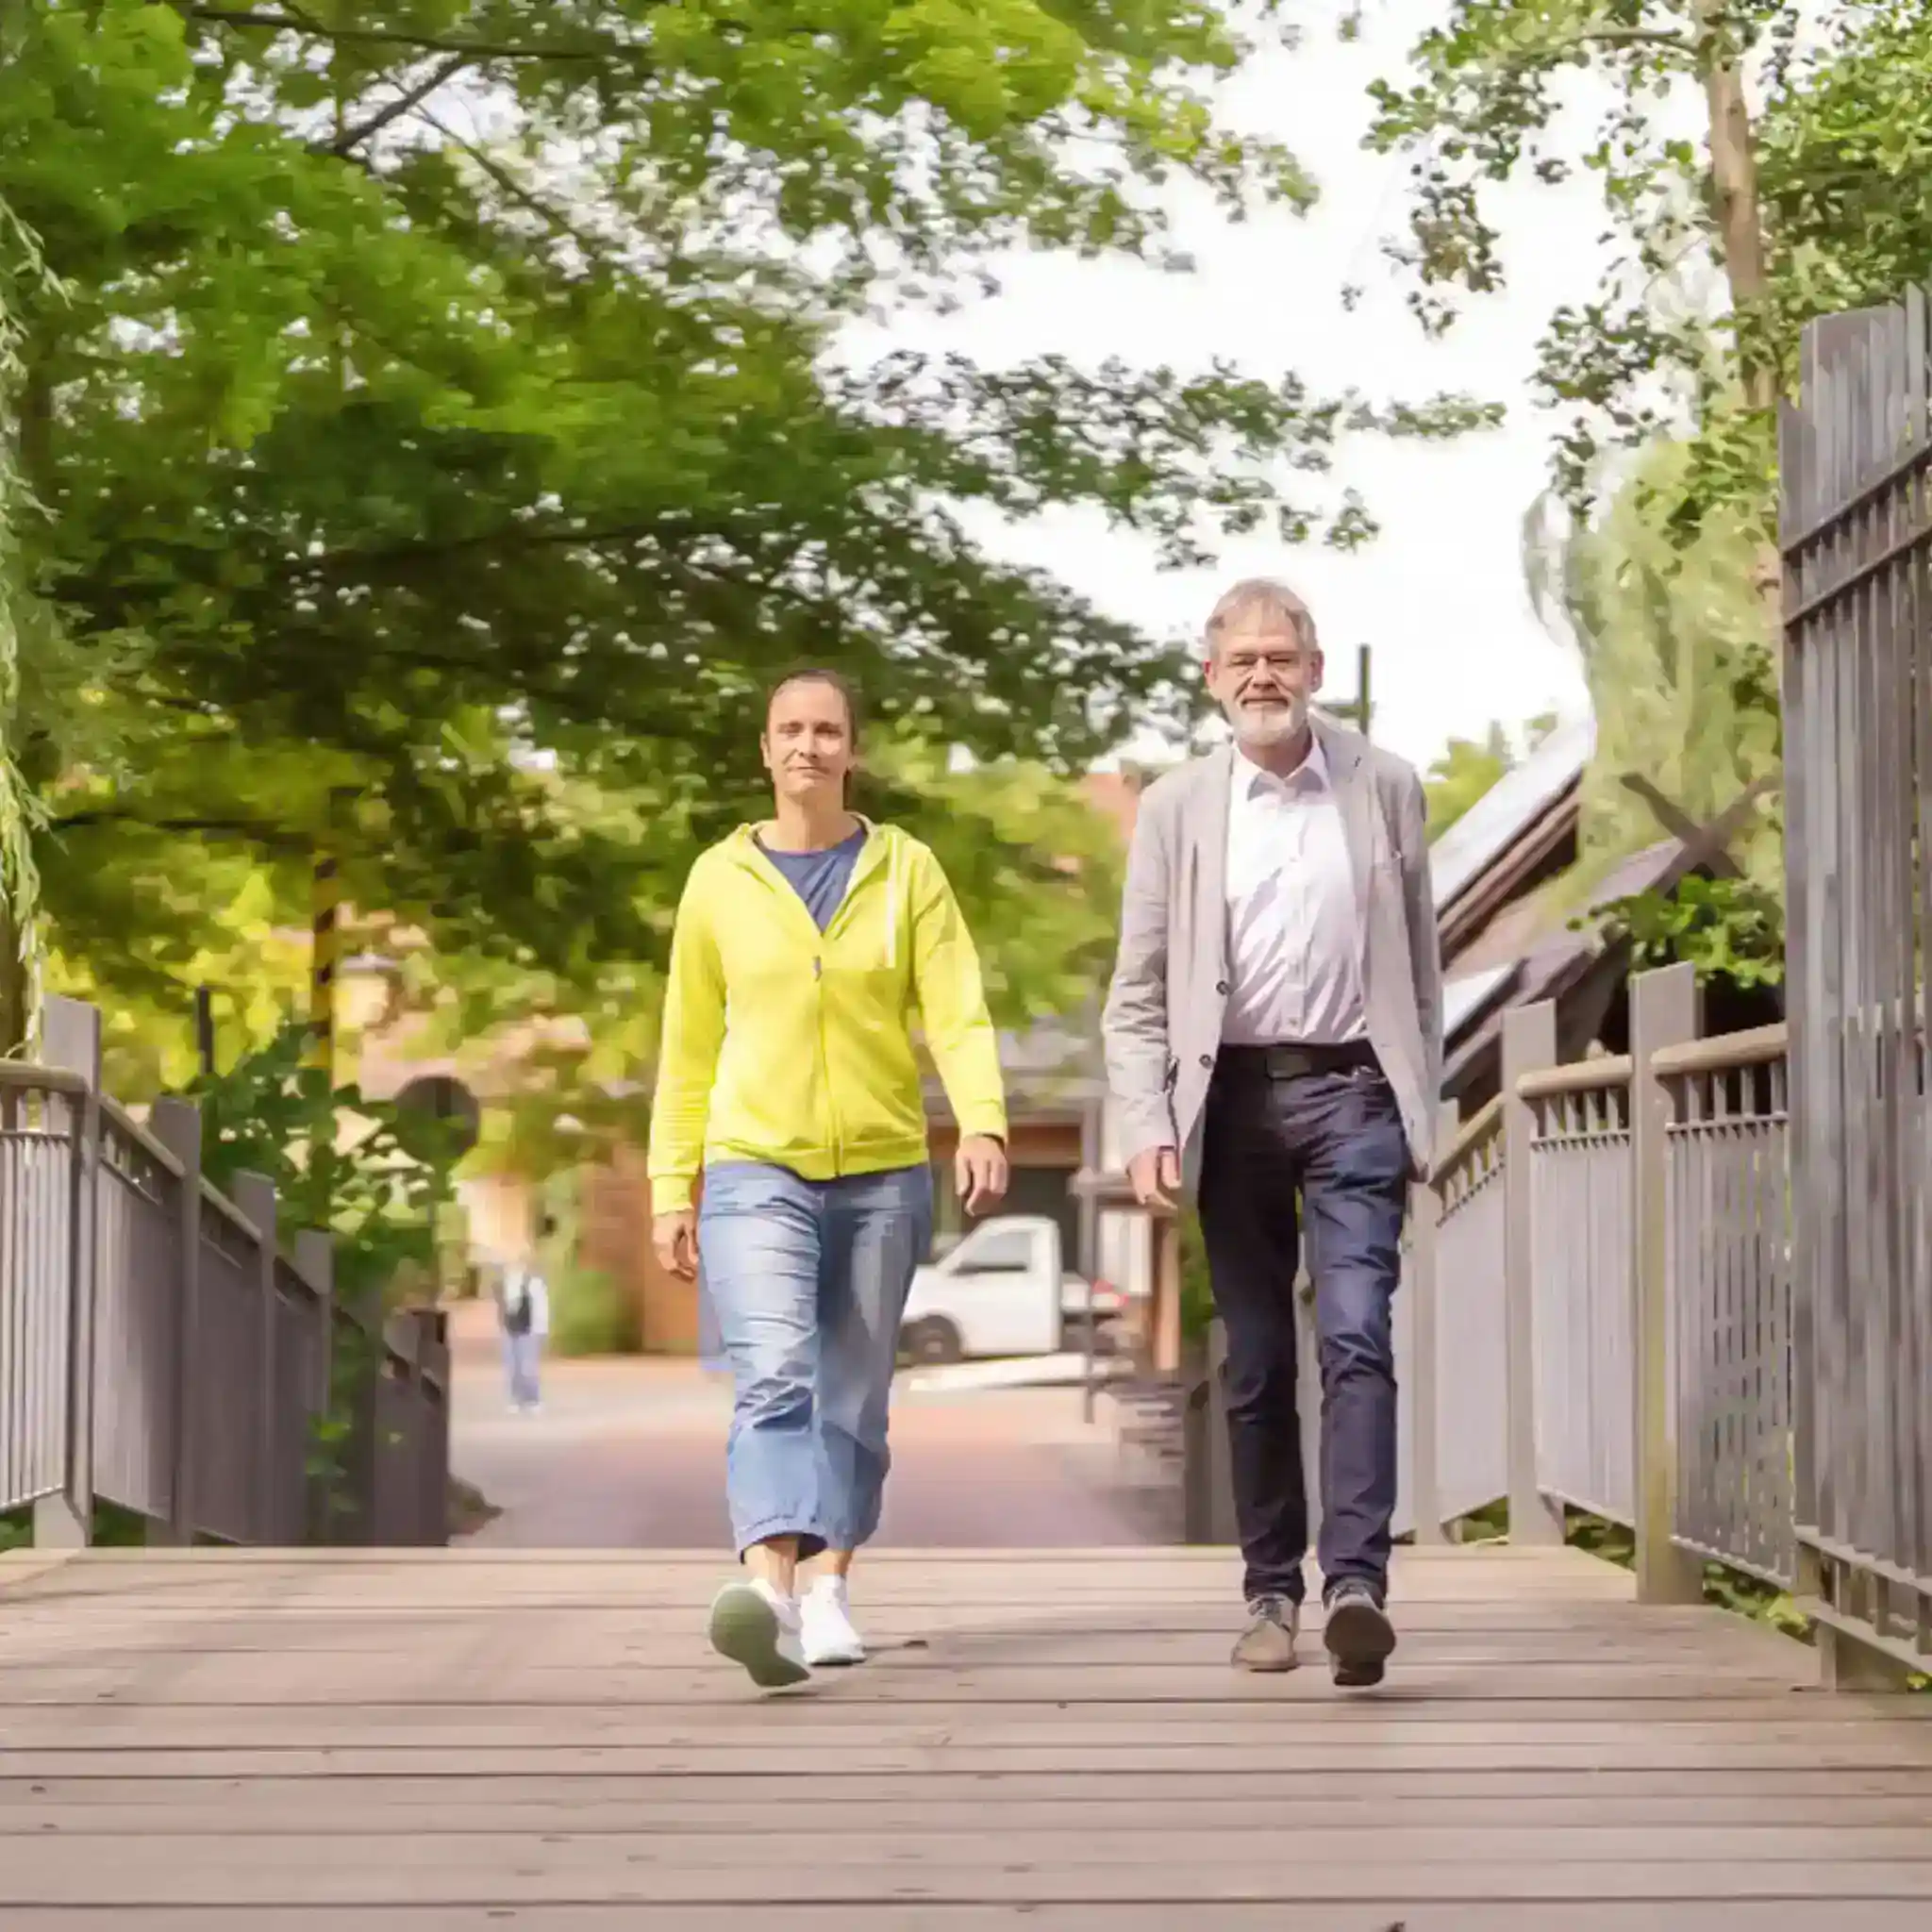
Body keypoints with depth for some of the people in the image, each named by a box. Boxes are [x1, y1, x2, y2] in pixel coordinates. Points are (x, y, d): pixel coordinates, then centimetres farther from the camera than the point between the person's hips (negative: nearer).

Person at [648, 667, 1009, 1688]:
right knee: (773, 1377, -19)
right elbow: (688, 1048, 10)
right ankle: (767, 1586, -35)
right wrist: (671, 1187, 7)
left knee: (854, 1393, 7)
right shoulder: (720, 878, 6)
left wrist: (983, 1122, -21)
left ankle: (827, 1590, 21)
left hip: (881, 1171, 1)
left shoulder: (905, 871, 5)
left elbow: (957, 1012, -3)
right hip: (755, 1166, -1)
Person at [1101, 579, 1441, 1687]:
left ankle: (1358, 1583, -21)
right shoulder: (1177, 808, 6)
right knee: (1257, 1365, 6)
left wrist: (1423, 1114, 6)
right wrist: (1149, 1127, -6)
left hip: (1351, 1095, -1)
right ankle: (1273, 1592, 15)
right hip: (1233, 1099, 1)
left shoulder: (1386, 790, 6)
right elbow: (1138, 993, 6)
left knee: (1357, 1339, -15)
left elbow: (1421, 962, 10)